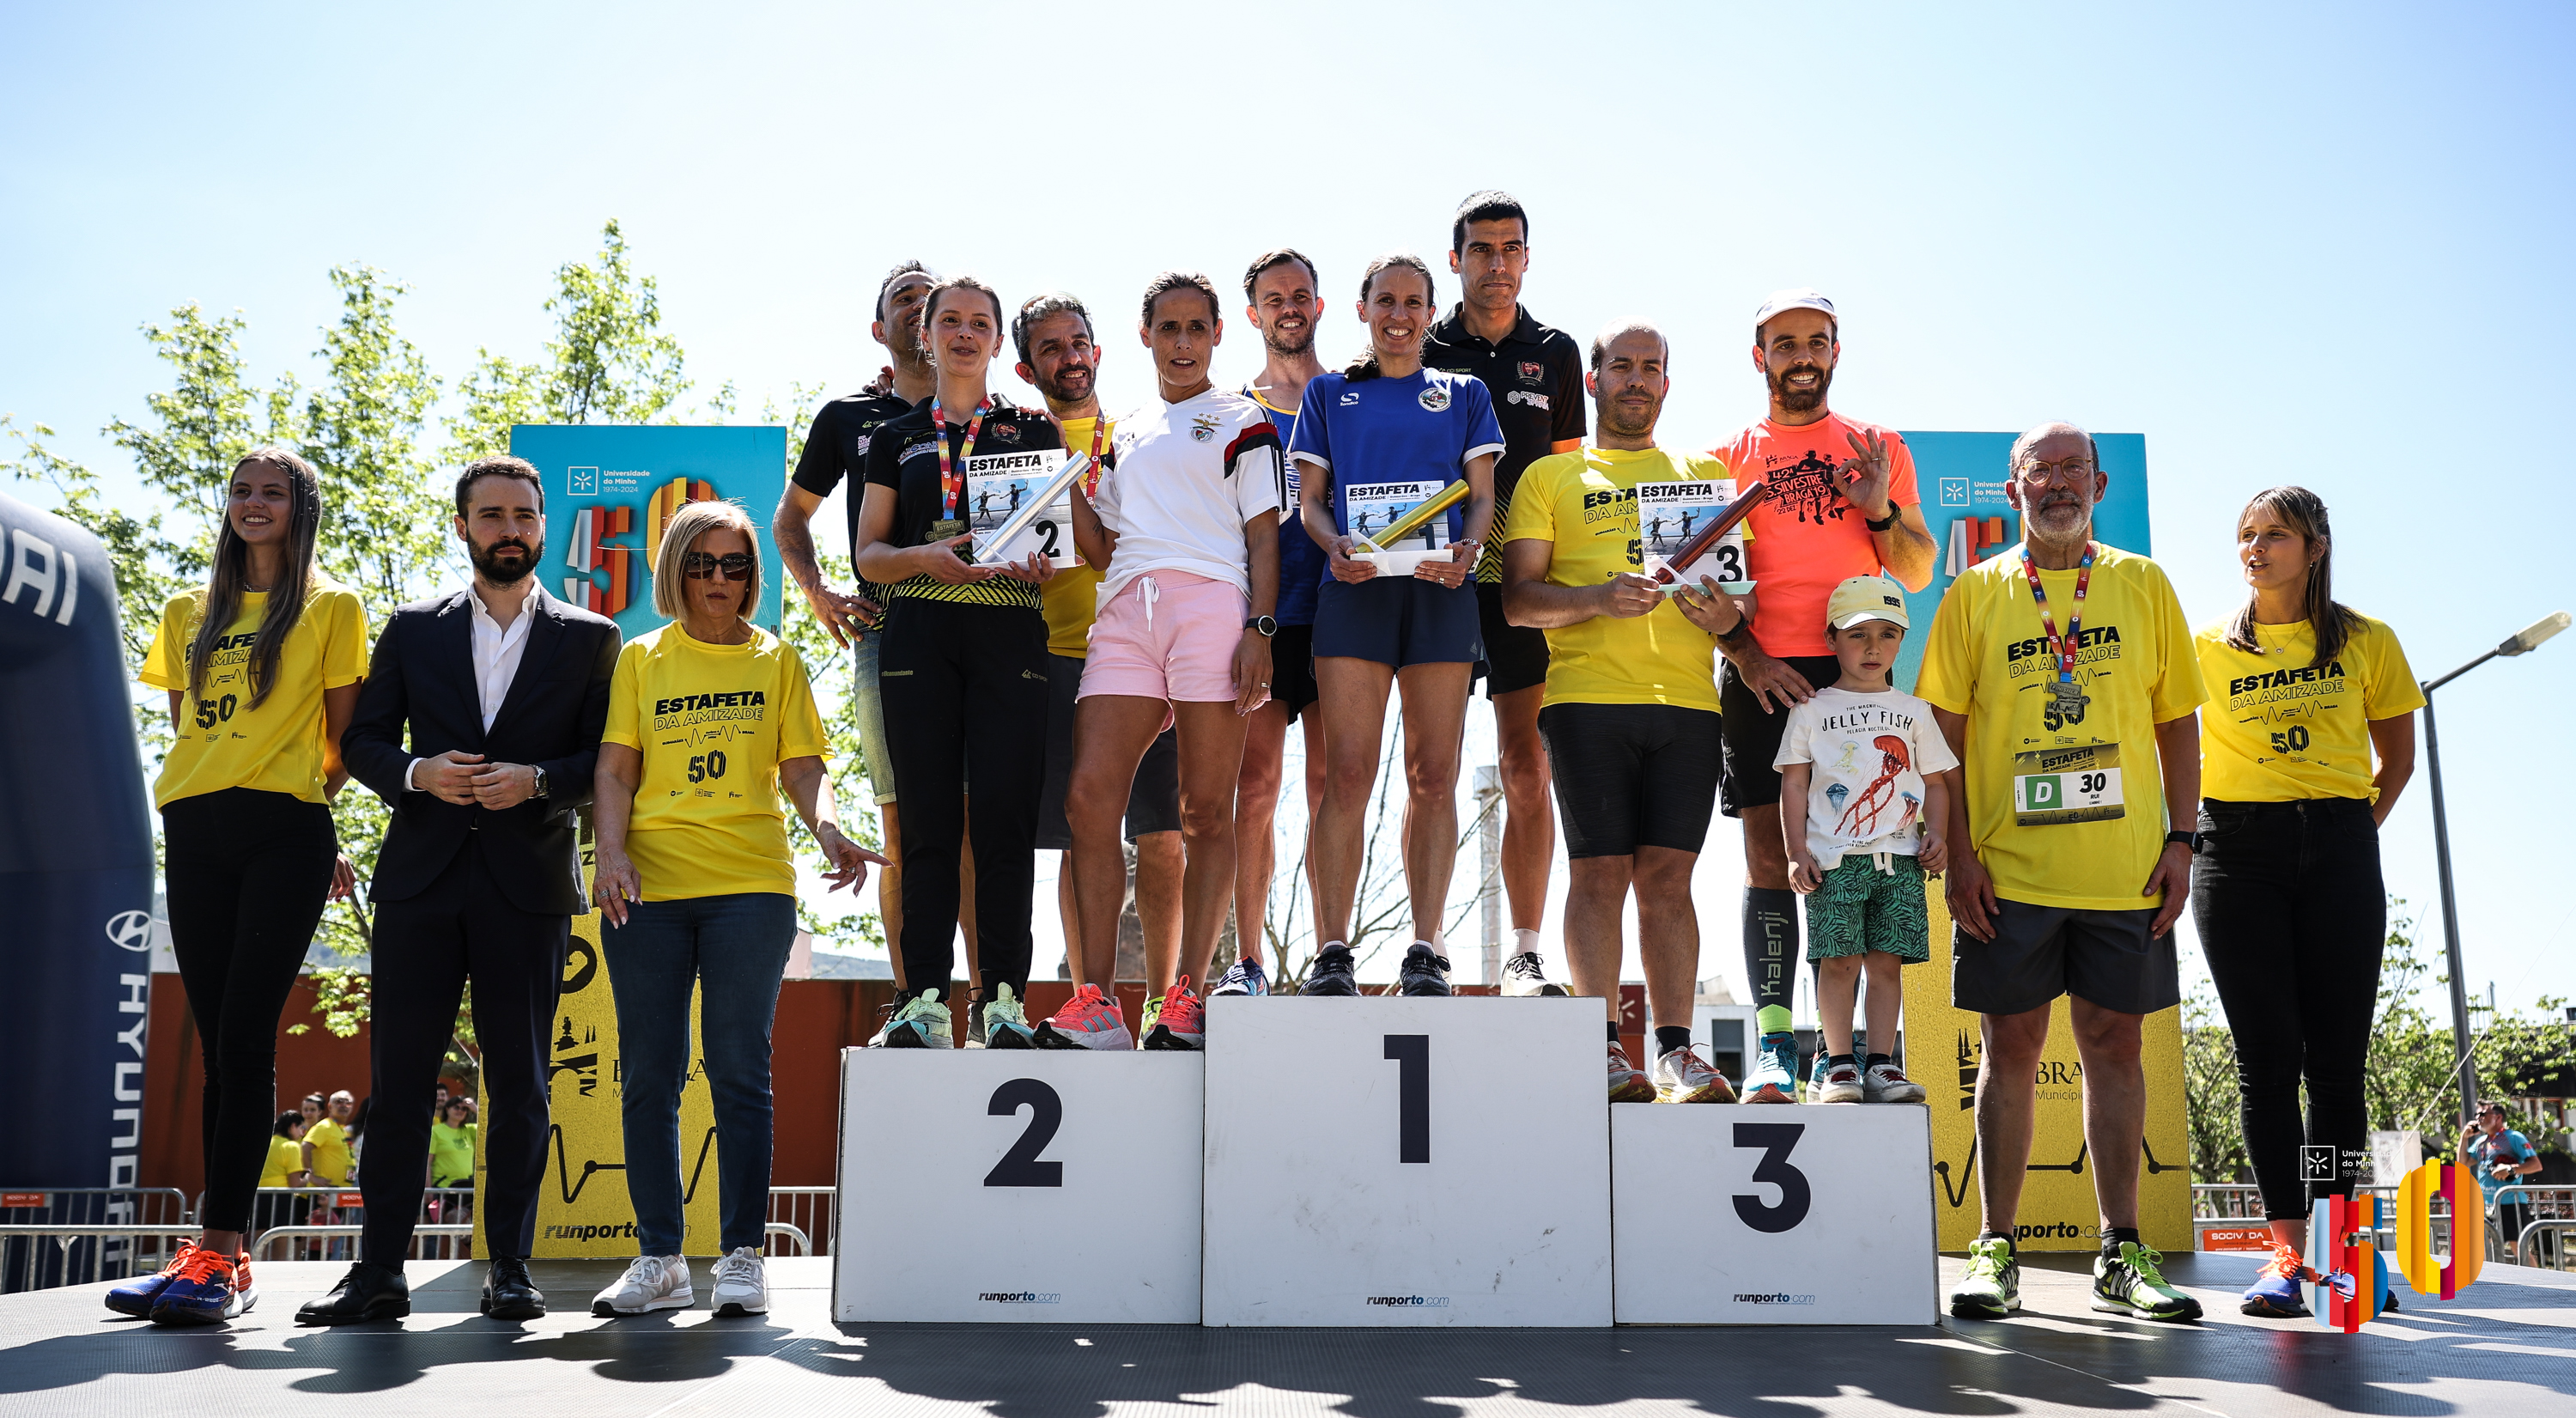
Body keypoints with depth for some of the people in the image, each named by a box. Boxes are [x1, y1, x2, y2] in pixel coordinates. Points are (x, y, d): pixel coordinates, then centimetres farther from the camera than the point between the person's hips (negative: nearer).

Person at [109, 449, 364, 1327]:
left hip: (284, 835, -5)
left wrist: (298, 800, 5)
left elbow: (344, 738, 6)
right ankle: (225, 1258, 4)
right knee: (218, 1042, 3)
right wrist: (203, 799, 7)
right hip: (195, 837, 5)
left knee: (244, 1037, -12)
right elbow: (185, 729, 20)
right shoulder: (190, 614, 19)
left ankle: (215, 1259, -14)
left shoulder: (332, 609, 6)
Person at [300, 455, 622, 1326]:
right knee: (399, 1074, 0)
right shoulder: (413, 630, 13)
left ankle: (509, 1268, 9)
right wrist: (417, 773, -9)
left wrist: (537, 780, -14)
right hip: (422, 877, 1)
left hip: (530, 884, -1)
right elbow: (364, 739, 11)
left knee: (520, 1081, 2)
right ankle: (380, 1270, 6)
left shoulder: (589, 639, 9)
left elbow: (608, 759, 3)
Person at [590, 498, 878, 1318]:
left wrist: (827, 829, -14)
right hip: (648, 888, 2)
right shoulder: (640, 659, 14)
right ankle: (659, 1260, 11)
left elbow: (802, 764, 6)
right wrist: (612, 849, -9)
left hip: (750, 885, -1)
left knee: (738, 1070, -3)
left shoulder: (776, 660, 13)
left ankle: (742, 1257, 3)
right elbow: (615, 767, 8)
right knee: (648, 1074, 3)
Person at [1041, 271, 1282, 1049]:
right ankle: (1095, 1004, -9)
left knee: (1206, 812, -6)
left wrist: (1260, 628, -9)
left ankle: (1182, 997, -2)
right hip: (1126, 611, 4)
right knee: (1089, 797, -10)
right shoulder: (1124, 434, 27)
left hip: (1211, 602, -4)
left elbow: (1264, 536, 4)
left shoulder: (1243, 421, 13)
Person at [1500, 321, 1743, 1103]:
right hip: (1587, 694, -2)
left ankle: (1675, 1049, 3)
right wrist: (1598, 598, -13)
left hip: (1688, 697, 2)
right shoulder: (1551, 477, 14)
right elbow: (1518, 596, 4)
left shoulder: (1707, 473, 21)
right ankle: (1605, 1047, 3)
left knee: (1667, 875, -1)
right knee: (1599, 871, -4)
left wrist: (1727, 614, -6)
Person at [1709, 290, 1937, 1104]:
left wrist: (1881, 511, -6)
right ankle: (1773, 1042, -3)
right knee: (1770, 853, -3)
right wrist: (1749, 660, -8)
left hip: (1856, 671, 1)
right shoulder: (1730, 456, 12)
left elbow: (1918, 574, 13)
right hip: (1761, 675, -1)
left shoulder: (1878, 449, 15)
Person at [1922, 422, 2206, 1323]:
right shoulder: (1975, 593, 5)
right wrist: (1958, 853, -6)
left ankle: (2121, 1254, 14)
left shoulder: (2143, 586, 10)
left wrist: (2180, 840, 0)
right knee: (2011, 1047, 2)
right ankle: (1996, 1250, 9)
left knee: (2113, 1044, 5)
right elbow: (1943, 733, 2)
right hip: (2008, 869, -1)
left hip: (2126, 868, 1)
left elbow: (2178, 722, 10)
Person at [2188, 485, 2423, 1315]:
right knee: (2267, 1053, -4)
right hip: (2238, 849, 0)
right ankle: (2287, 1249, -5)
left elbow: (2398, 757, 15)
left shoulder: (2367, 643, 8)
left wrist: (2357, 833, 5)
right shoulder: (2208, 646, 7)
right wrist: (2192, 833, 3)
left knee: (2336, 1057, -1)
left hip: (2339, 849, 0)